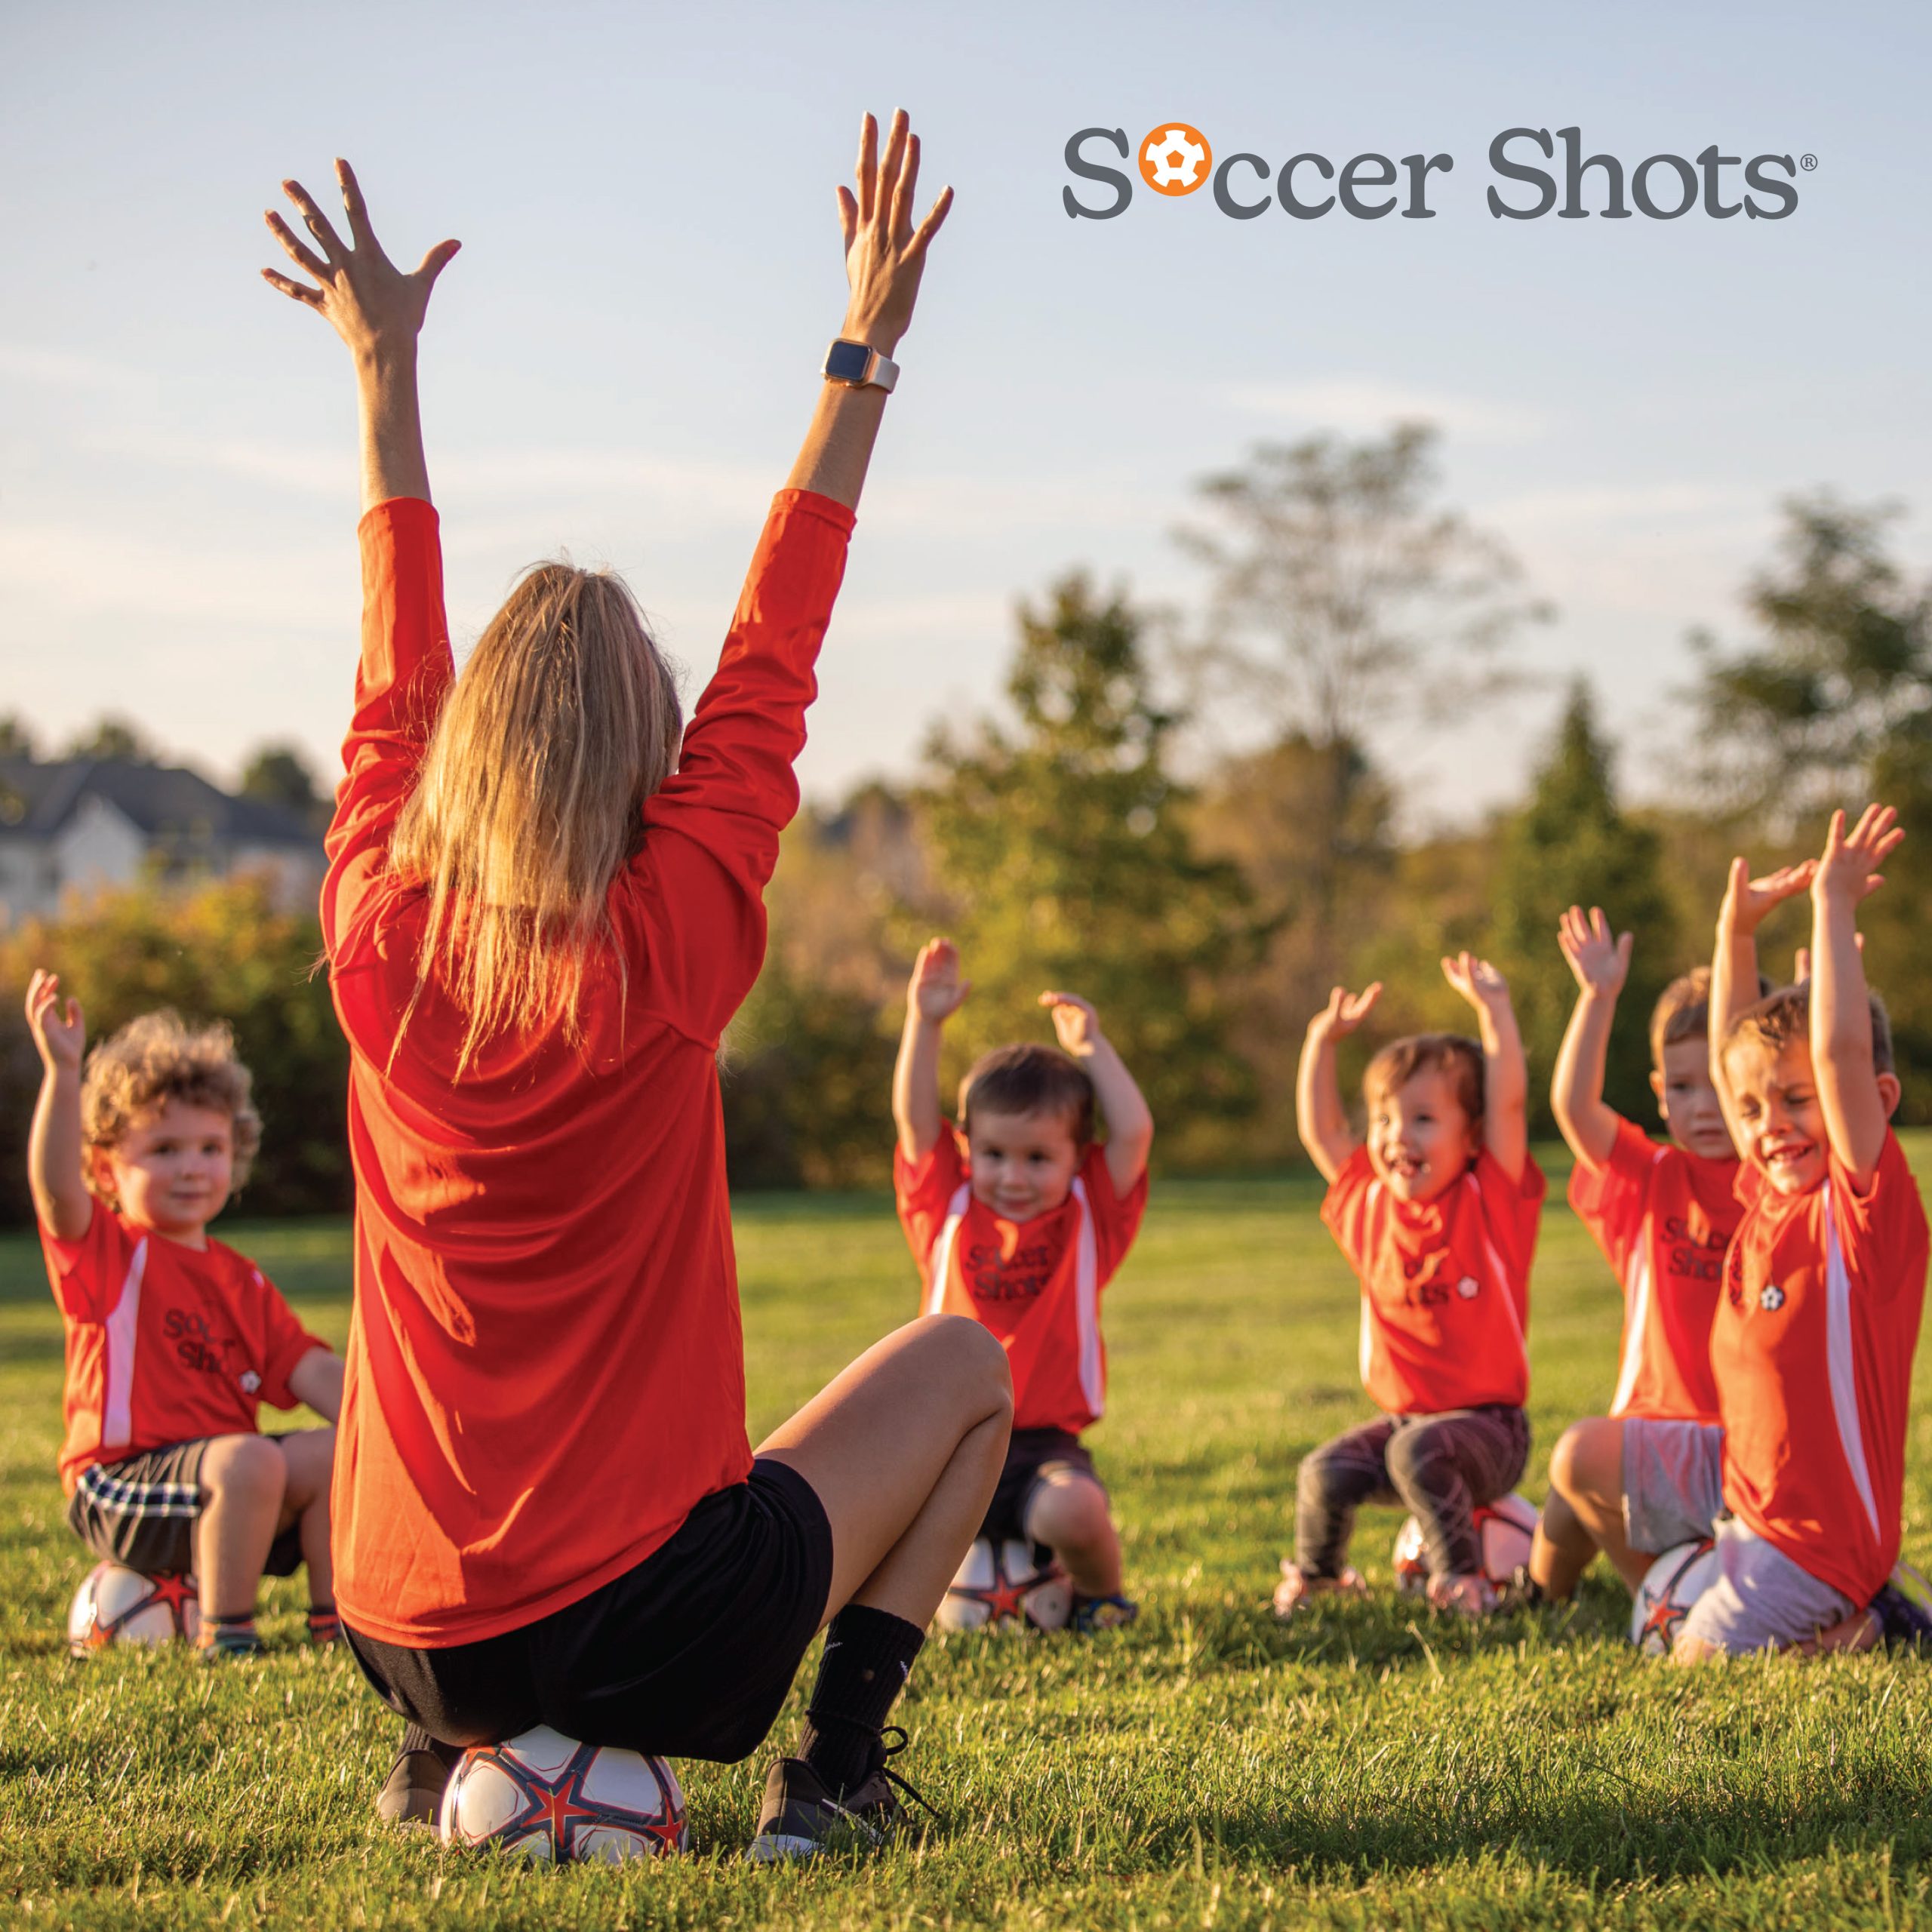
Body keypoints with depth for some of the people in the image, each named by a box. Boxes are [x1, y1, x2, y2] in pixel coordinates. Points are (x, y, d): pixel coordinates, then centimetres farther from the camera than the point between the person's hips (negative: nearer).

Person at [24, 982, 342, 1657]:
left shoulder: (239, 1279, 17)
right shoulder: (104, 1252, -2)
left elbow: (309, 1369, 14)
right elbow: (55, 1186, -23)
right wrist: (63, 1072, -35)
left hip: (215, 1476, 7)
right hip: (120, 1480, -7)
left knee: (334, 1453, -11)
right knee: (248, 1461, -32)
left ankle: (334, 1615, -1)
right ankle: (222, 1634, -20)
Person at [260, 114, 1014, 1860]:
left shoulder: (377, 943, -5)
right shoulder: (663, 957, -15)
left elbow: (397, 681, 10)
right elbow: (769, 667, -4)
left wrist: (384, 374, 21)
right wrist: (863, 359, 3)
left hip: (410, 1632, 4)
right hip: (648, 1632, -4)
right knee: (965, 1366, 19)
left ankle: (456, 1762, 19)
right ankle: (839, 1760, 7)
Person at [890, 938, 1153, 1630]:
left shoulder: (1088, 1222, 7)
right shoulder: (949, 1215, 9)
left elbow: (1135, 1131, -4)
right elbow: (914, 1119, 0)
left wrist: (1090, 1046, 1)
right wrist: (926, 1022, -8)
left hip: (1045, 1448, -2)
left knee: (1071, 1511, -34)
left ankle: (1099, 1592, 3)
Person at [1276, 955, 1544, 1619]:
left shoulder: (1491, 1202, -5)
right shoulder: (1370, 1207, 8)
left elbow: (1509, 1103, -15)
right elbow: (1320, 1131, 15)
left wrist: (1494, 1010, -18)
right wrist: (1322, 1041, 12)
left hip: (1485, 1423, -5)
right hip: (1402, 1413, 5)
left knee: (1417, 1451, -33)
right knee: (1324, 1472, -17)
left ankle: (1461, 1576, -19)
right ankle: (1313, 1575, 11)